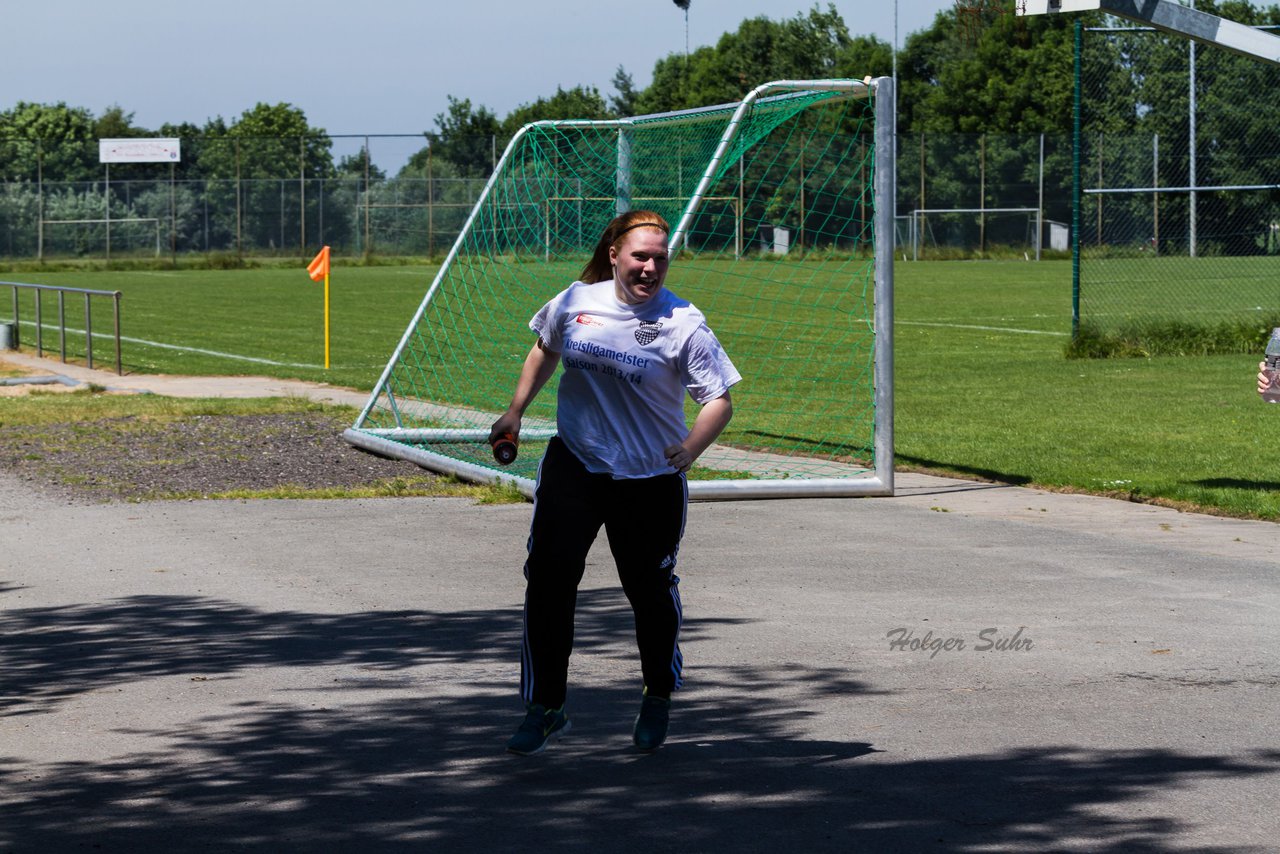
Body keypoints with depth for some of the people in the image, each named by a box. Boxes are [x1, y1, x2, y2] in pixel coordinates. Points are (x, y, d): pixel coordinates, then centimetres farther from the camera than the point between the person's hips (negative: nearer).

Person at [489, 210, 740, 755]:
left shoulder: (683, 323, -12)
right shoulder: (576, 302, -1)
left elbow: (719, 400, -12)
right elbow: (545, 350, 21)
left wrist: (689, 450, -29)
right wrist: (516, 412, 17)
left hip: (651, 480, -2)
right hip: (573, 465, 2)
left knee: (651, 591, 7)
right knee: (548, 579, -7)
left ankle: (658, 700, 33)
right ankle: (545, 707, 4)